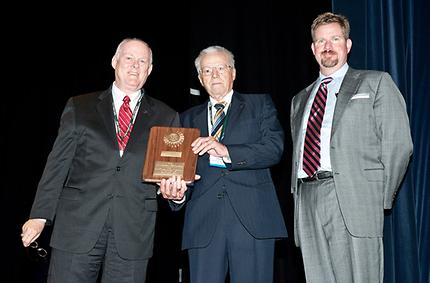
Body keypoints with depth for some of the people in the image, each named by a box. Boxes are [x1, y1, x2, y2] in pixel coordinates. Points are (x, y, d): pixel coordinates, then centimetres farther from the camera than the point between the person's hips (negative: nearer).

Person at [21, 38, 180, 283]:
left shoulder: (166, 117, 11)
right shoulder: (79, 107, 10)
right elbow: (58, 164, 7)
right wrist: (40, 215, 1)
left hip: (133, 232, 1)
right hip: (78, 225, 0)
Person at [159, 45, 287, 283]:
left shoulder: (260, 104, 13)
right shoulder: (189, 118, 20)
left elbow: (275, 148, -3)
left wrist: (227, 151, -14)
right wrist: (178, 193, -8)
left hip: (252, 218, -2)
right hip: (203, 222, 2)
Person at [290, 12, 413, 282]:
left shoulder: (376, 83, 9)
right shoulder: (300, 99, 24)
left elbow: (398, 144, 1)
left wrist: (380, 199, -3)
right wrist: (298, 197, 10)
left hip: (353, 199, -4)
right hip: (307, 203, 5)